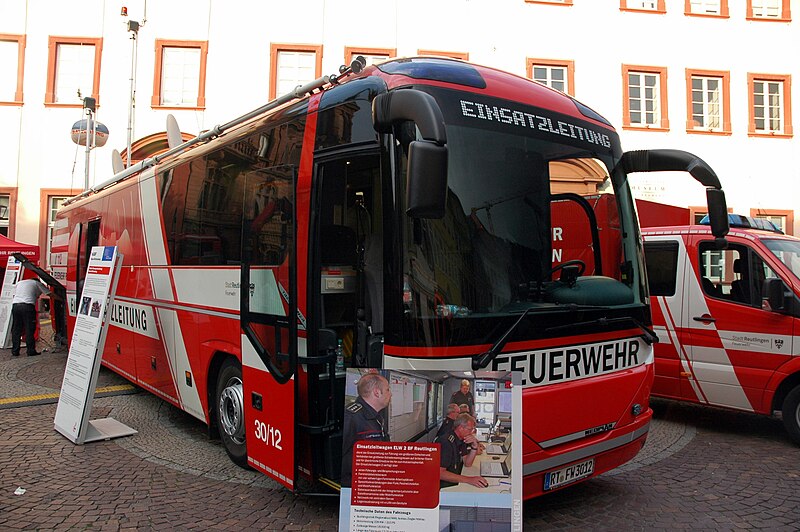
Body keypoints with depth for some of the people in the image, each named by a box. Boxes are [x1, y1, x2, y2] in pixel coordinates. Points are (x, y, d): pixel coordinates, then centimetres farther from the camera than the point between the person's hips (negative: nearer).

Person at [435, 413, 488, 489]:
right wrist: (469, 479, -34)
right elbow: (440, 473, -30)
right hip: (442, 487, -9)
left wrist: (474, 447, -7)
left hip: (454, 483, 9)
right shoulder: (446, 442, -22)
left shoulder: (461, 440, 7)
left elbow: (467, 464, 10)